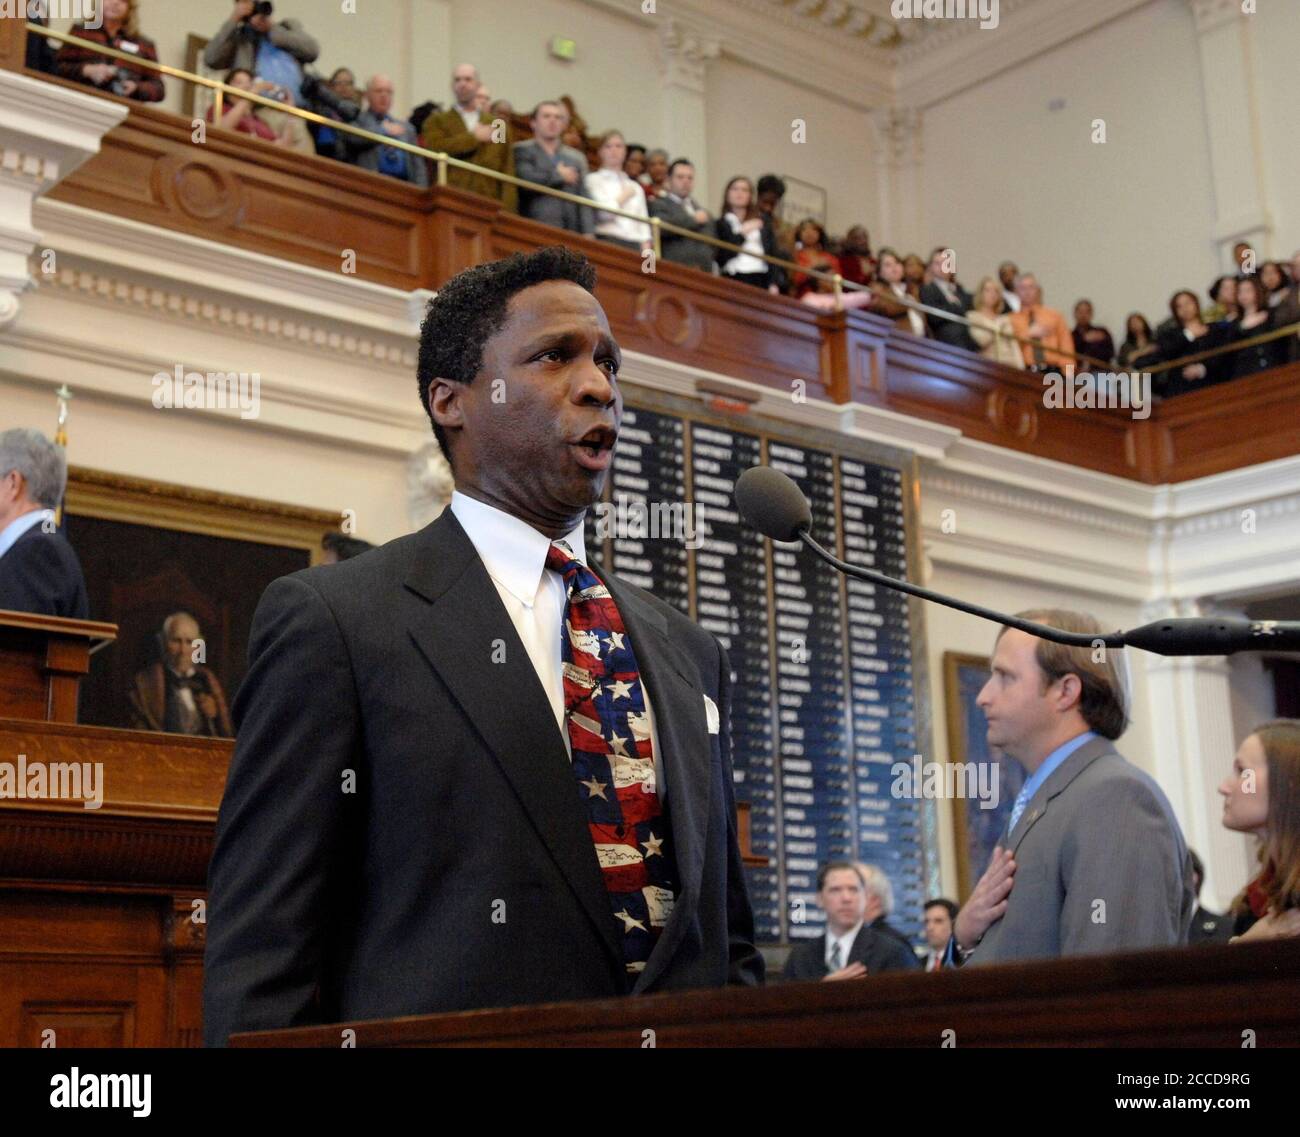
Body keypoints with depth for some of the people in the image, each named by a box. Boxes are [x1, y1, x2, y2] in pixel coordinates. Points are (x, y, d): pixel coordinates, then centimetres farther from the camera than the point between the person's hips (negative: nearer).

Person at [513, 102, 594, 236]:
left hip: (570, 233, 4)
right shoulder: (522, 150, 7)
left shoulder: (577, 158, 19)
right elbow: (526, 180, -12)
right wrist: (559, 176, 2)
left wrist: (588, 233, 0)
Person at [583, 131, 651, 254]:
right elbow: (603, 213, -10)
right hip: (609, 242, -5)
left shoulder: (635, 187, 23)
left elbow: (643, 225, 17)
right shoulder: (593, 180, 7)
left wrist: (646, 251, 2)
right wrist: (623, 197, 7)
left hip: (635, 244, 5)